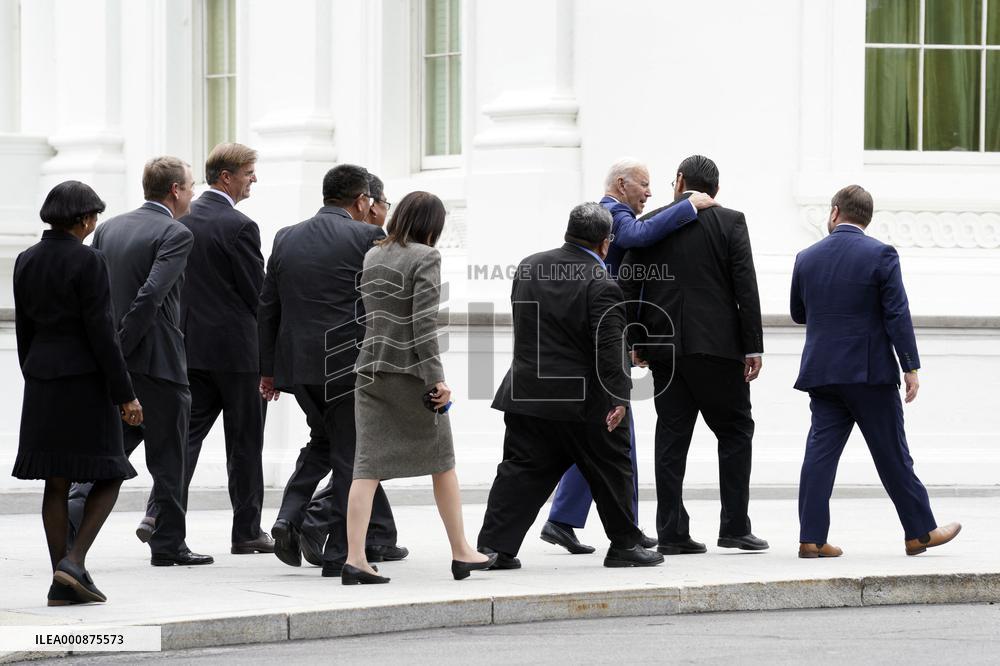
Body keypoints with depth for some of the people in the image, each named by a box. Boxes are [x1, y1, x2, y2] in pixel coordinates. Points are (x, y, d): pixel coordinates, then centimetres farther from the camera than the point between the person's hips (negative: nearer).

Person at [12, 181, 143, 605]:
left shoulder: (27, 261, 6)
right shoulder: (88, 261, -12)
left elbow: (24, 330, 12)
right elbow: (101, 331, -14)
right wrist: (125, 394, -10)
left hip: (42, 379, 6)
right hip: (86, 378, -6)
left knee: (57, 483, 8)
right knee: (108, 477, 6)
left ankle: (62, 584, 7)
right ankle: (74, 561, -11)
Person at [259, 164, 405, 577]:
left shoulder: (286, 239, 9)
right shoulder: (368, 238, -6)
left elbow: (268, 308, 12)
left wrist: (268, 368, 18)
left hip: (296, 363, 5)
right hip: (348, 364, -5)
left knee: (323, 441, 24)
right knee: (350, 455, 4)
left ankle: (290, 517, 5)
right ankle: (339, 554, 4)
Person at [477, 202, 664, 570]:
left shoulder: (528, 266, 6)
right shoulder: (600, 284, -14)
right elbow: (609, 347, -18)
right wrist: (619, 398, -15)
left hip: (526, 391, 5)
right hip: (581, 401, -5)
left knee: (521, 470, 7)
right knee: (611, 468, 10)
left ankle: (494, 546, -1)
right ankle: (624, 545, 17)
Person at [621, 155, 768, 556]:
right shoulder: (730, 222, 0)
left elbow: (629, 287, 3)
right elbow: (745, 287, -5)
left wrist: (638, 341, 12)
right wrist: (753, 347, -3)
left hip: (665, 349, 3)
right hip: (718, 343, -2)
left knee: (671, 438, 5)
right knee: (735, 431, 7)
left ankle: (671, 533, 2)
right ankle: (734, 527, 1)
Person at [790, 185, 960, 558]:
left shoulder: (807, 258, 4)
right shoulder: (881, 255, -7)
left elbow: (798, 314, 16)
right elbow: (898, 315, -11)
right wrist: (911, 368, -7)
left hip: (821, 372, 3)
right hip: (870, 372, -3)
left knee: (821, 451, 2)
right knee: (892, 454, 4)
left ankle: (811, 538, -4)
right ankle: (919, 532, 12)